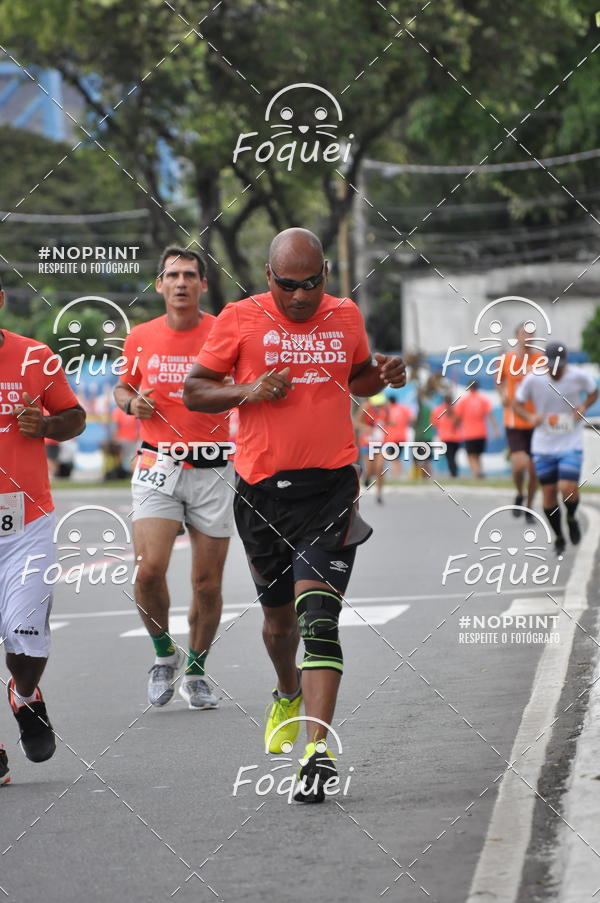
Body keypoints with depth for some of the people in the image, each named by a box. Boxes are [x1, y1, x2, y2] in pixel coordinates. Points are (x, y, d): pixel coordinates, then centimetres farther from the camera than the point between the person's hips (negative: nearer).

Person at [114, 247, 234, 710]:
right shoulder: (141, 337, 5)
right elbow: (123, 387, 21)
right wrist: (132, 403, -2)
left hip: (212, 468, -1)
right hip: (158, 465, 1)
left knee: (208, 582, 3)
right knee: (150, 569, -16)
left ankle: (196, 672, 24)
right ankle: (164, 653, 10)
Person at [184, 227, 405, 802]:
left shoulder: (345, 317, 8)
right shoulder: (239, 320, 0)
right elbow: (194, 392, 5)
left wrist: (384, 376, 3)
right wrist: (250, 393, -12)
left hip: (331, 485, -1)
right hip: (261, 489, 1)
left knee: (318, 613, -15)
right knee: (278, 616, 15)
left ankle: (318, 750, -20)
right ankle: (288, 695, 48)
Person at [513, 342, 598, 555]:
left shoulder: (579, 376, -9)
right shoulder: (533, 379, -10)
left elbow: (593, 392, 12)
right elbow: (517, 403, 3)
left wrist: (583, 406, -9)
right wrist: (531, 417, -17)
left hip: (571, 444, -1)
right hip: (543, 445, 1)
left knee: (568, 489, -17)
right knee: (548, 493, 2)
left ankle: (572, 518, 18)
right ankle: (558, 537, 24)